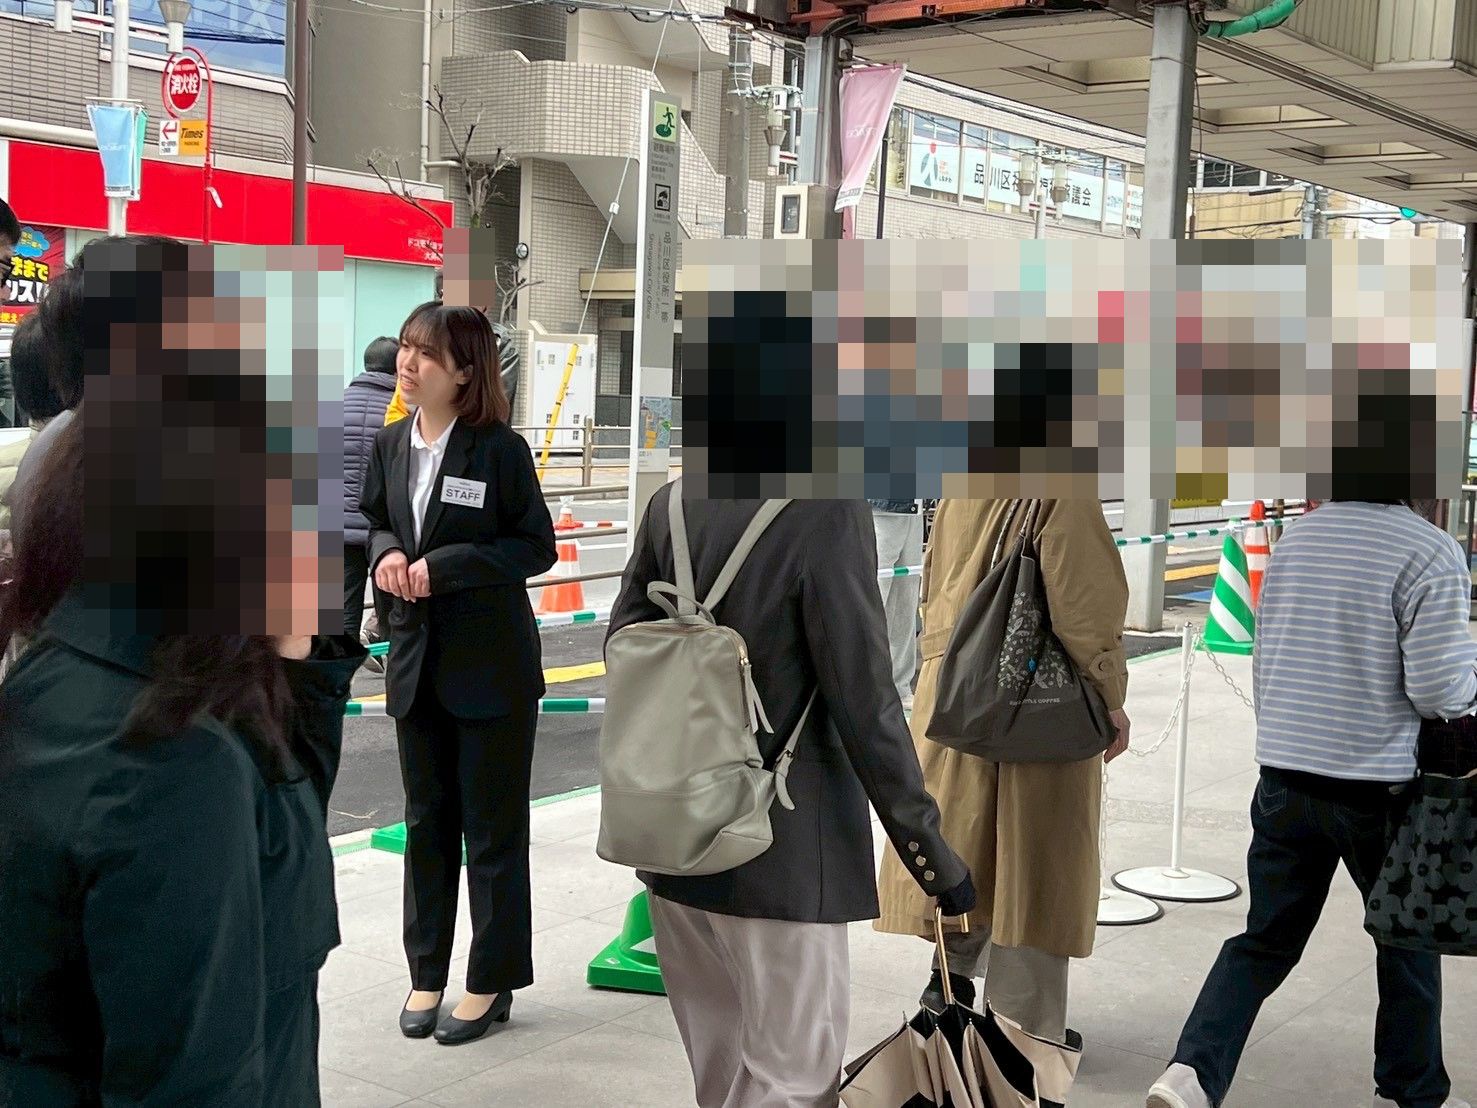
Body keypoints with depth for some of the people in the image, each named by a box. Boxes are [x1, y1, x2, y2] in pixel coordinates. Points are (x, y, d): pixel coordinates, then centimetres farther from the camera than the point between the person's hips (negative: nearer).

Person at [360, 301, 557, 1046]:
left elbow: (537, 547, -11)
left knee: (492, 827, 6)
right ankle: (427, 972, 27)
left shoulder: (499, 448, -13)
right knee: (426, 821, 14)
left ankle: (491, 982, 17)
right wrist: (386, 555, -7)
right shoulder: (390, 446, 4)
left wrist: (446, 565, -20)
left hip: (492, 664, -5)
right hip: (417, 658, 6)